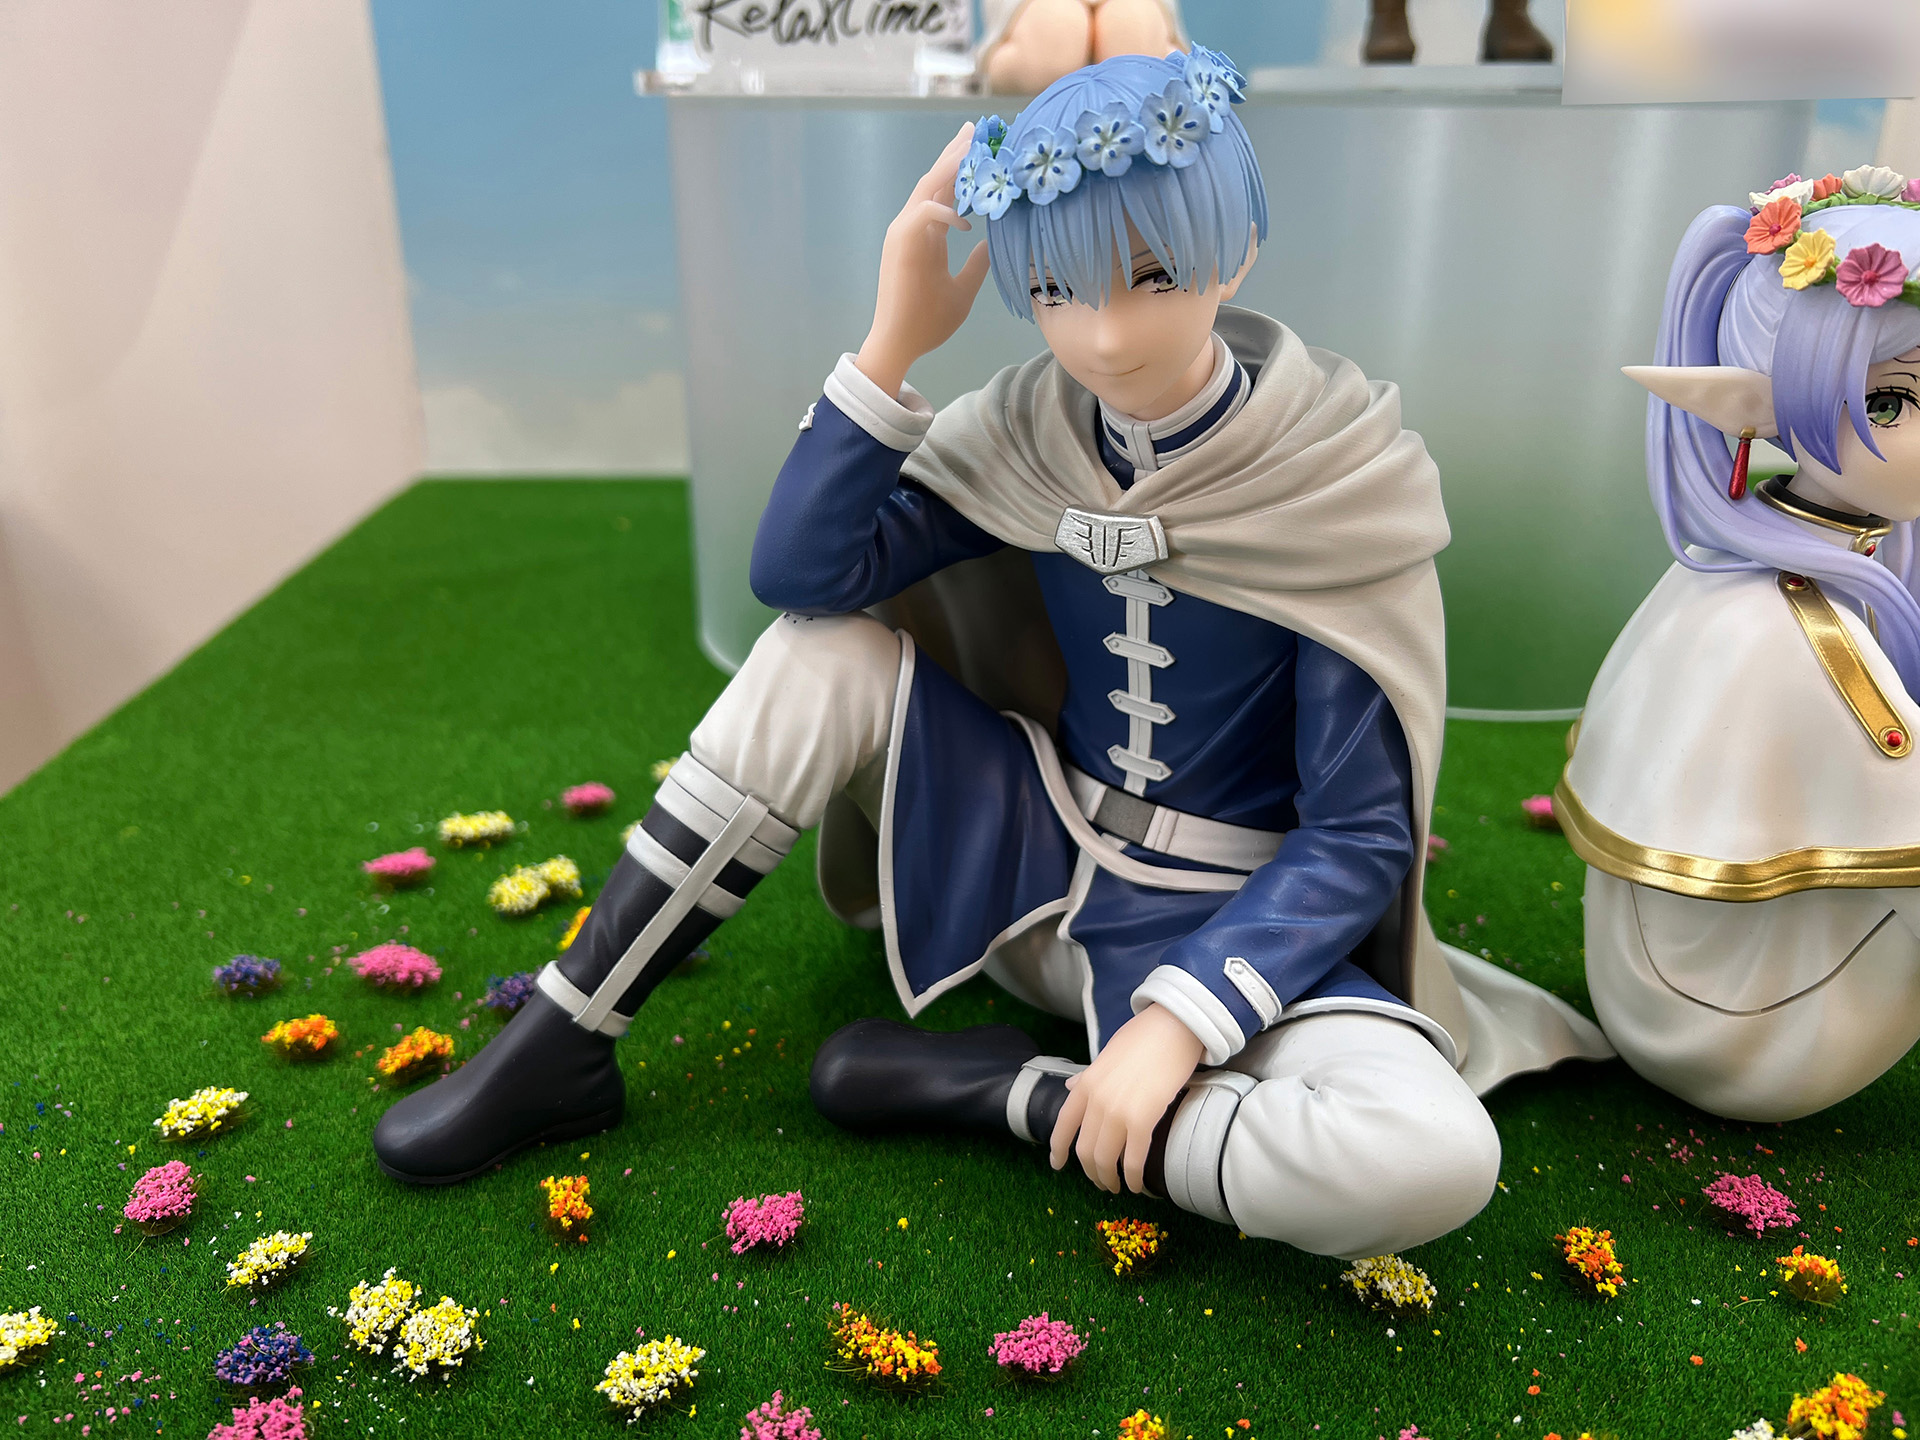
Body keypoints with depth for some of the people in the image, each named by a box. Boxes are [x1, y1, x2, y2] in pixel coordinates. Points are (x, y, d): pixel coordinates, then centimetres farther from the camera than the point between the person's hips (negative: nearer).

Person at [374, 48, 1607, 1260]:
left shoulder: (1341, 480, -17)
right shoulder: (1031, 433, -5)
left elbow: (1358, 831, -16)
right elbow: (805, 572, -15)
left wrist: (1178, 1022, -26)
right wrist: (897, 339, -21)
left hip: (1229, 926, -3)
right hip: (1035, 870, 4)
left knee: (1430, 1162, -32)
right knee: (824, 652, -16)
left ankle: (991, 1088, -15)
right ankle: (563, 1045, -8)